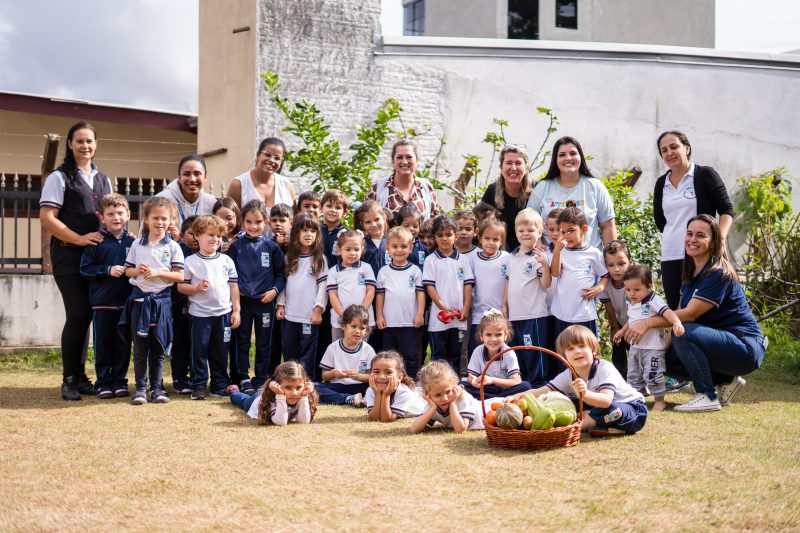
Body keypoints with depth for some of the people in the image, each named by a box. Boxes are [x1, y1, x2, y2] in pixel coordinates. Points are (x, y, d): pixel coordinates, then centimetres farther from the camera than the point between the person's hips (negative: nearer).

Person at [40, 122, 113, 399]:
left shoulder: (103, 180, 17)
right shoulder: (60, 177, -1)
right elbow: (47, 218, -9)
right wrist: (79, 239, -16)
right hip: (68, 255, -5)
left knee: (86, 315, 6)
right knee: (78, 315, -10)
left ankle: (80, 377, 15)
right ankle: (70, 380, 1)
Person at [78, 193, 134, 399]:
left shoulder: (132, 242, 6)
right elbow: (85, 268, -4)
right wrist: (108, 270, -14)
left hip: (126, 302, 2)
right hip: (102, 302, -2)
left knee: (123, 344, 7)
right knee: (103, 344, 3)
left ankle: (119, 381, 17)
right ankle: (103, 382, 13)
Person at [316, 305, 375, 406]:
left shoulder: (368, 350, 4)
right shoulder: (333, 347, 4)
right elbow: (324, 376, 5)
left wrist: (359, 376, -21)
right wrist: (333, 373, -16)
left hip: (359, 387, -1)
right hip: (336, 387, 1)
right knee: (315, 388, -29)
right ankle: (350, 399, -30)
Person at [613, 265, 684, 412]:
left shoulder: (653, 301, -17)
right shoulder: (631, 303, 7)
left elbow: (667, 312, -31)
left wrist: (677, 323, -48)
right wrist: (622, 331, 31)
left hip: (652, 346, -8)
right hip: (635, 346, 8)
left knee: (652, 375, -6)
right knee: (633, 376, 14)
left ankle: (659, 400, 10)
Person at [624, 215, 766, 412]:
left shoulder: (719, 274, -19)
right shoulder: (690, 273, 9)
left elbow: (689, 314, -24)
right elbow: (680, 312, 2)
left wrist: (647, 323, -26)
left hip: (745, 346, -9)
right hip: (721, 341, 9)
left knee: (683, 333, -28)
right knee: (667, 359, -2)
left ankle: (707, 396, -15)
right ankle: (726, 381, 11)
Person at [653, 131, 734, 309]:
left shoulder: (705, 175, 1)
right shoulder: (661, 183, 15)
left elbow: (726, 210, -3)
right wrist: (674, 237, 9)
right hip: (670, 256, 5)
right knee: (674, 310, 3)